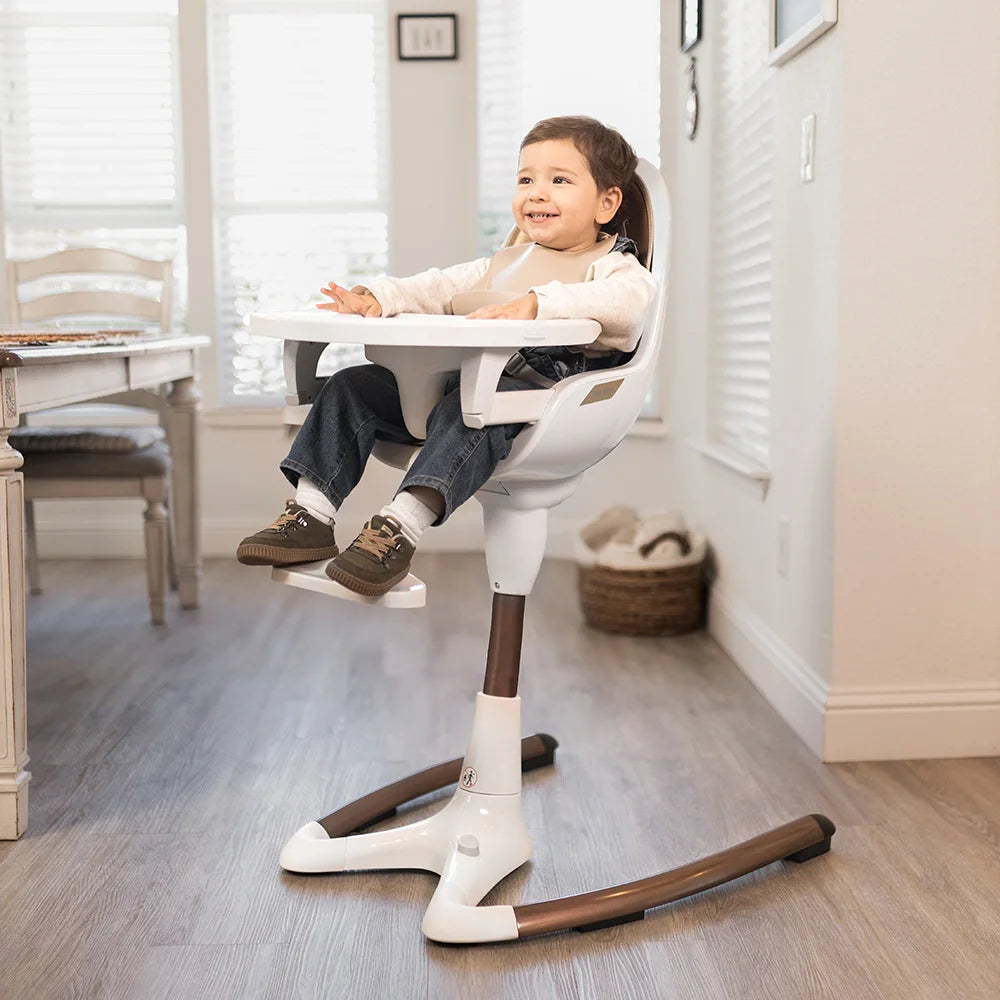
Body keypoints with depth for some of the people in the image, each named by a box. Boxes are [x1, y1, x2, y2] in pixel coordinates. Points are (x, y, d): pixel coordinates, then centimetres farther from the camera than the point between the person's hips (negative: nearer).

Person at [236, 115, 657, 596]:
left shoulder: (611, 265, 6)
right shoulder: (502, 263, 32)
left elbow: (625, 299, -18)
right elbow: (441, 286, 28)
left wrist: (535, 303, -31)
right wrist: (377, 297, 8)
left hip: (532, 388, -8)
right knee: (351, 386, -2)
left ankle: (400, 527, -46)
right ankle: (311, 512, -8)